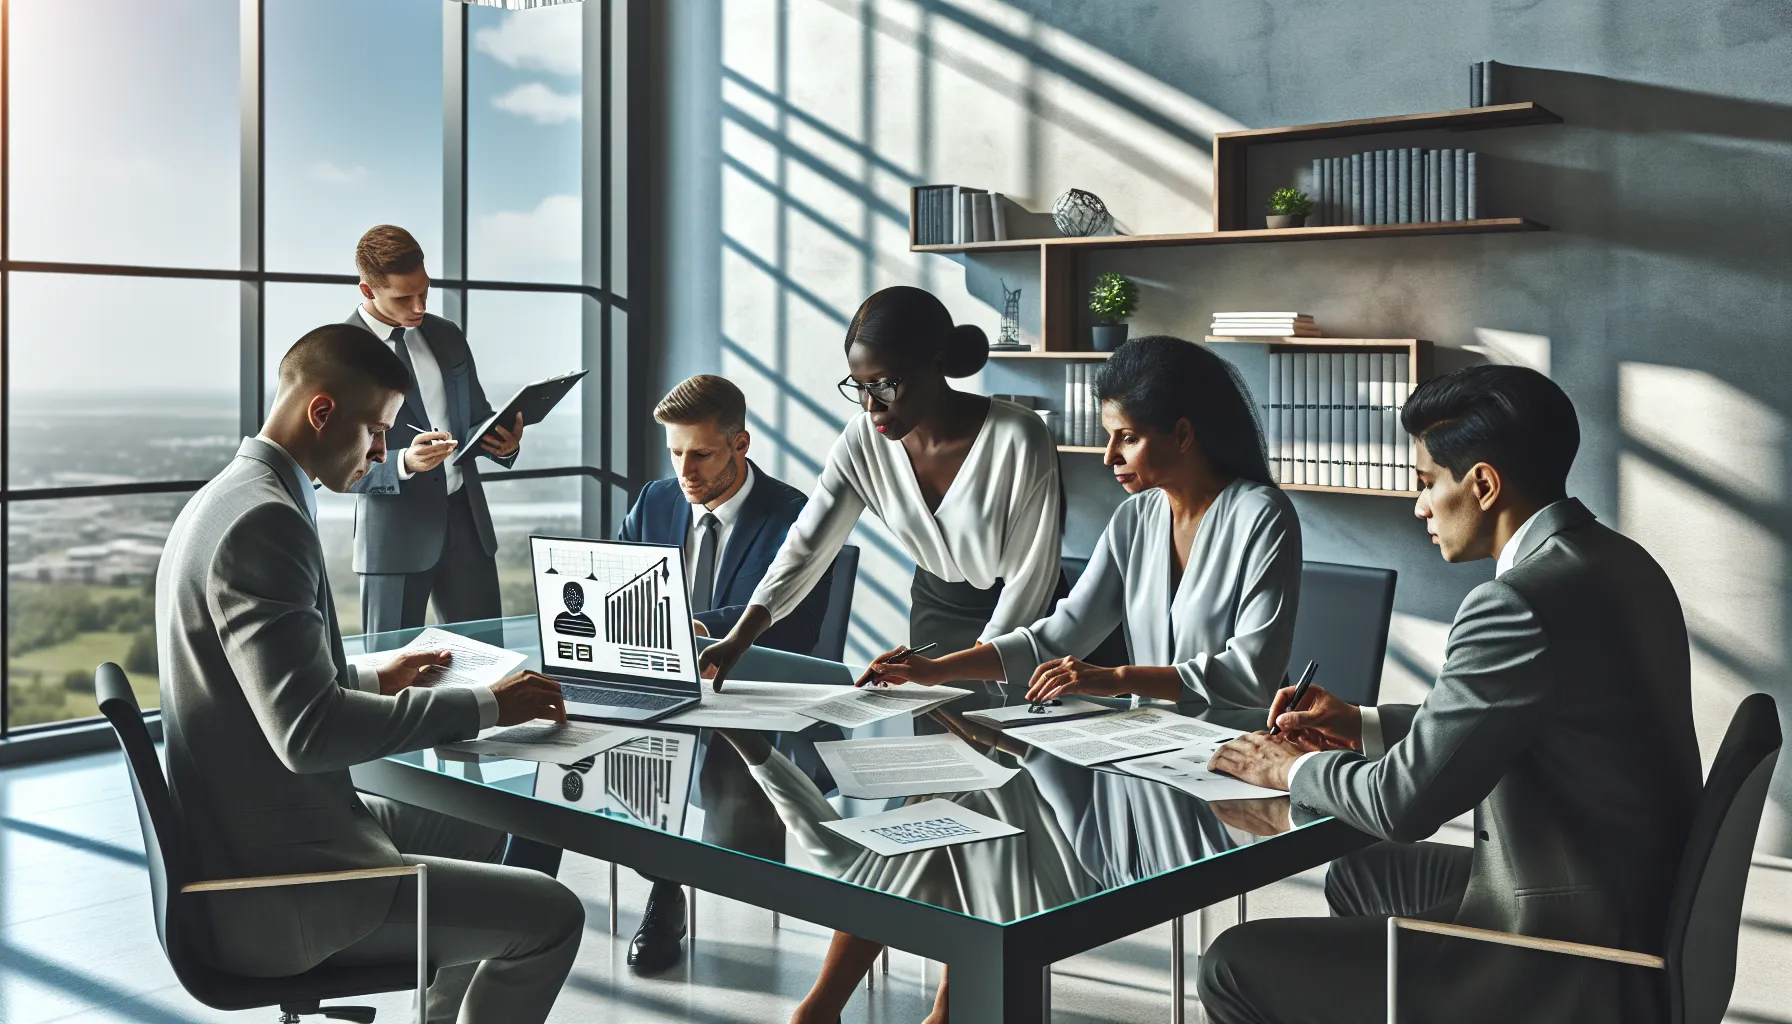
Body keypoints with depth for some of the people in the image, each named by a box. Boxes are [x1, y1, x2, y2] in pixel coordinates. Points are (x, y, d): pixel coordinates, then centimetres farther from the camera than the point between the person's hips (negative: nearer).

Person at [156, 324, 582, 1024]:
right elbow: (308, 731, -29)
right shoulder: (266, 521, -23)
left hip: (242, 834, 11)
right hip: (271, 895, -11)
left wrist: (371, 681, 17)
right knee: (551, 915, -10)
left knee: (479, 831, 27)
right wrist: (482, 705, -22)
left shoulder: (222, 499, 10)